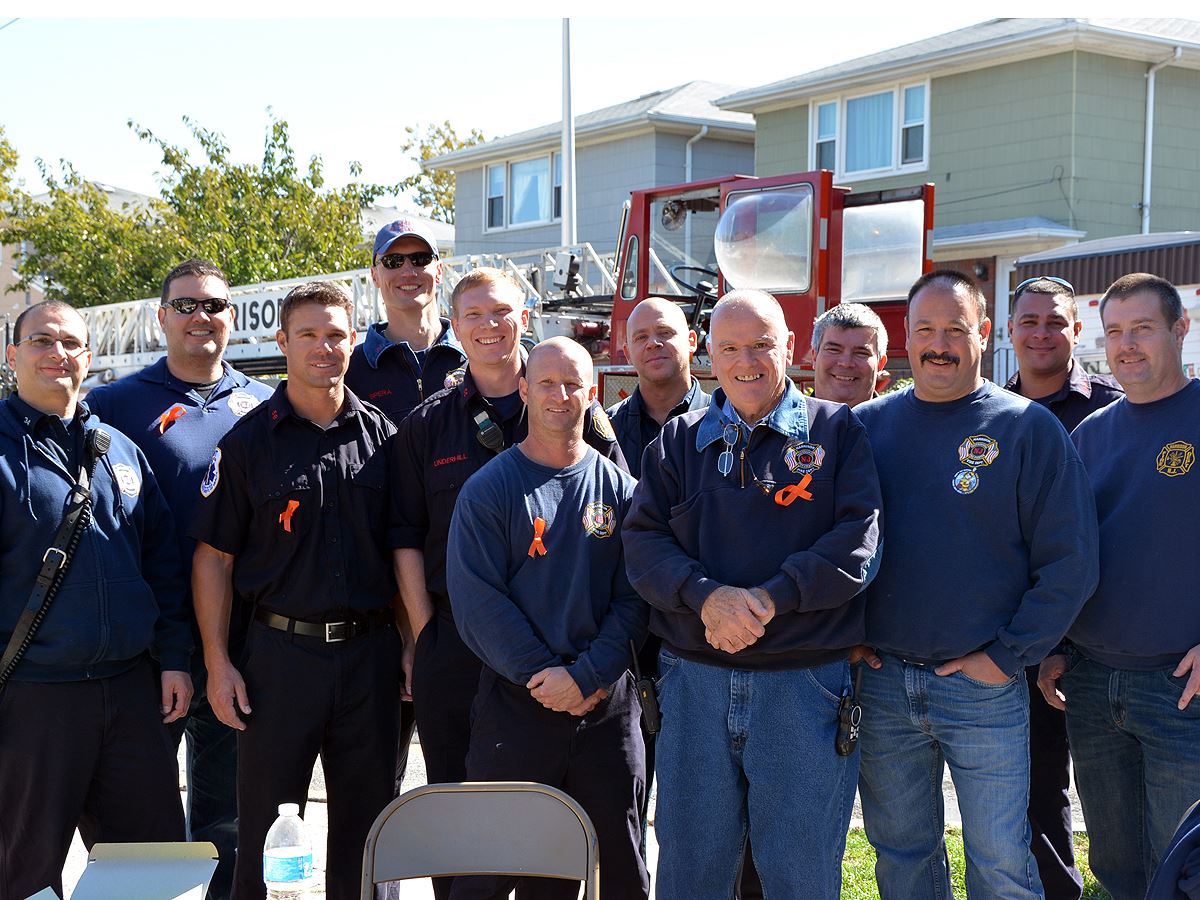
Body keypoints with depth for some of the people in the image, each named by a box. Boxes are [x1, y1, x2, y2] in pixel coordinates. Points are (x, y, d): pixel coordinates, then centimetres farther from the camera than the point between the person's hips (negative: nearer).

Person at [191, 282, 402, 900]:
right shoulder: (247, 441, -1)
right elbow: (213, 557, -1)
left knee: (366, 821, 11)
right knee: (266, 826, 6)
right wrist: (218, 664, -7)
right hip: (280, 653, -2)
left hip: (370, 655, 2)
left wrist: (409, 646, 3)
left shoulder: (382, 437, 6)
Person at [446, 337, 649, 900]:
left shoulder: (619, 489, 6)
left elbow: (634, 599, 0)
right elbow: (478, 600, -7)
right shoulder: (488, 490, 0)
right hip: (515, 703, -2)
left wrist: (586, 676, -13)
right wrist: (543, 674, -14)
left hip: (608, 707, 2)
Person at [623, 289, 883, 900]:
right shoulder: (678, 441, 10)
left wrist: (768, 599, -18)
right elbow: (643, 540, 2)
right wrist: (708, 597, -16)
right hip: (694, 682, 2)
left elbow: (857, 538, -7)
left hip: (806, 685, -2)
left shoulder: (836, 431, 4)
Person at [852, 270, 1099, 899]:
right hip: (880, 681, 3)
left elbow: (1069, 562, -5)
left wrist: (1008, 656, -9)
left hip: (984, 685, -2)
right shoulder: (866, 425, 6)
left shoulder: (1027, 428, -3)